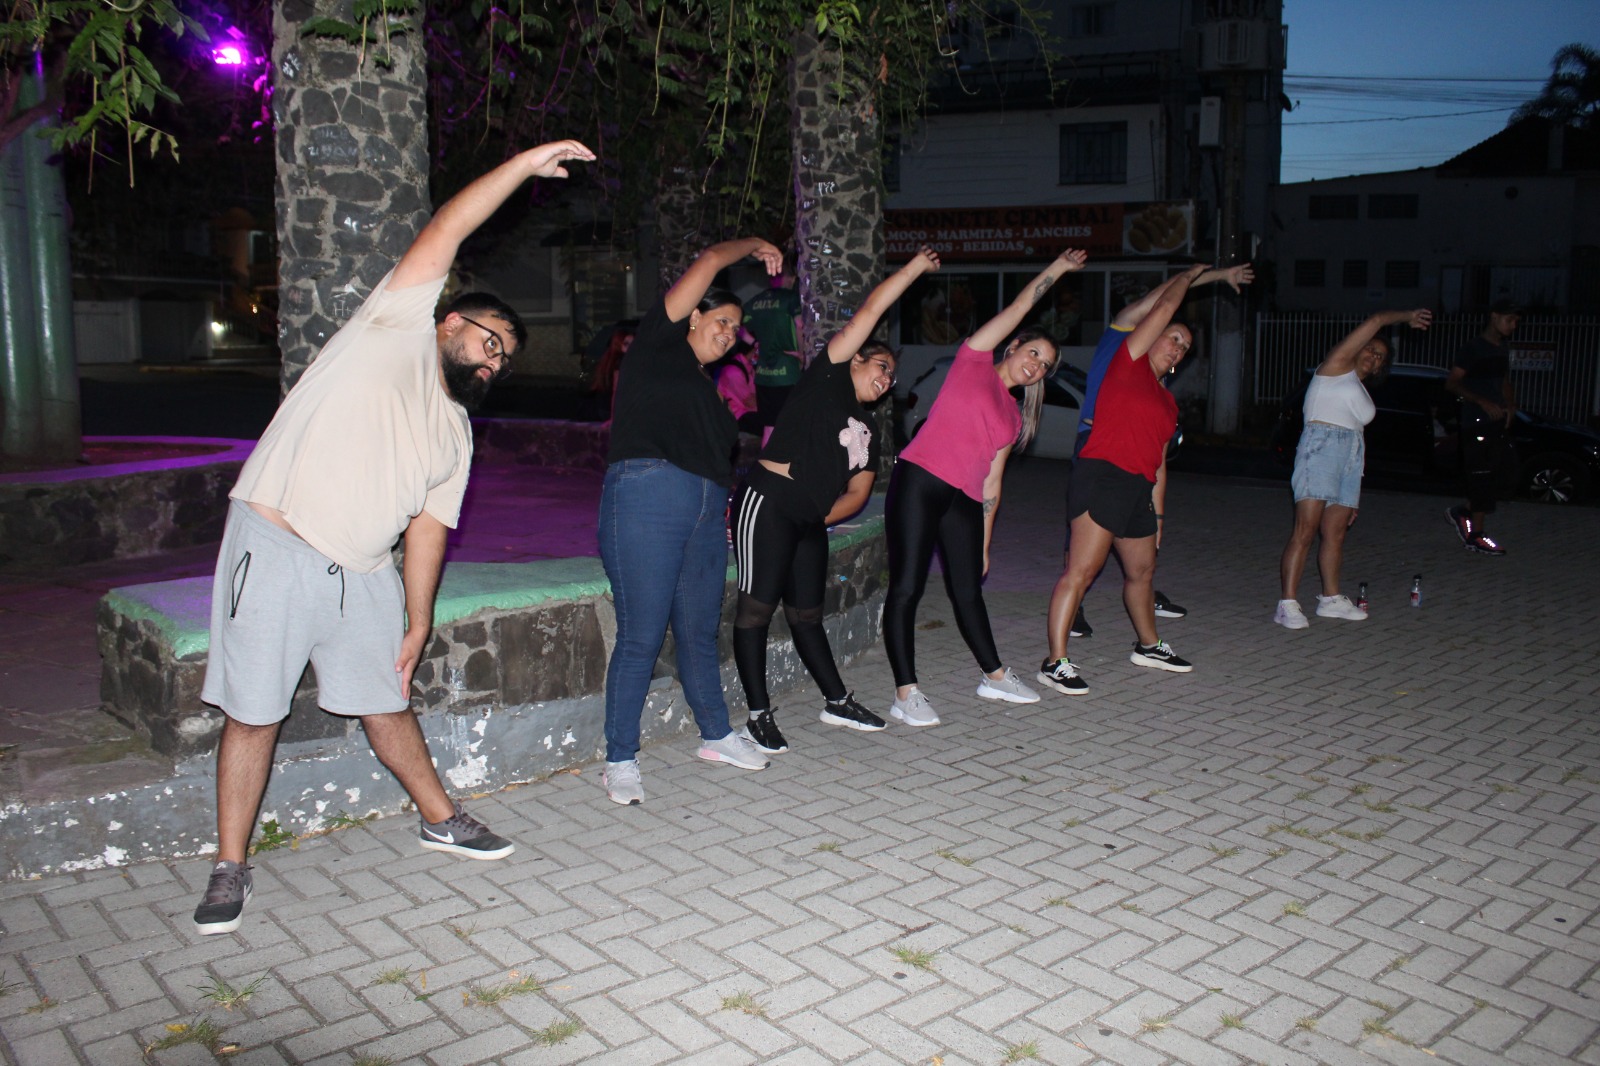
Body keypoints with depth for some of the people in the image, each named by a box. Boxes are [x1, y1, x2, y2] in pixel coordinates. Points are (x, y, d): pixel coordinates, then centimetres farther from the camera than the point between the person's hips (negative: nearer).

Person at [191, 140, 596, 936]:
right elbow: (444, 232, -8)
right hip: (277, 548, -6)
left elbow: (427, 528, 15)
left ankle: (440, 820, 33)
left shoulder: (456, 434, 17)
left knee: (386, 702, 16)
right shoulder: (397, 329, 1)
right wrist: (526, 163, -7)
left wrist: (418, 622, 10)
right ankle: (230, 869, 13)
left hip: (362, 572, 6)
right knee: (253, 713, 1)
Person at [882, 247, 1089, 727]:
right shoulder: (975, 360, 6)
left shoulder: (1013, 418, 19)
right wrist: (1058, 267, 17)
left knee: (968, 590, 15)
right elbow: (1020, 305, 6)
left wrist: (985, 544, 16)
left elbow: (991, 482, 18)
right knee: (907, 588, -7)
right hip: (918, 483, -6)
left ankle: (994, 676, 30)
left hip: (964, 502, 6)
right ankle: (905, 694, -4)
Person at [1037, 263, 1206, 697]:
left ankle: (1148, 646, 41)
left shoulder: (1168, 403, 23)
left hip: (1137, 489, 9)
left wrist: (1157, 515, 20)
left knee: (1142, 571, 22)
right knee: (1080, 571, -14)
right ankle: (1055, 663, -14)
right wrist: (1189, 275, 17)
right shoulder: (1129, 363, 2)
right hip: (1103, 477, -9)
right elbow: (1162, 308, 0)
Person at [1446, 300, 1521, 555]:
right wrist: (1483, 402, -21)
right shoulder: (1473, 348, -7)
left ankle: (1463, 513, 20)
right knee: (1482, 477, -7)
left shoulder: (1502, 350, 17)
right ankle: (1475, 536, 0)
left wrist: (1510, 405, 6)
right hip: (1477, 423, -8)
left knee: (1504, 477, 5)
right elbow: (1452, 383, -13)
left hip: (1497, 422, 8)